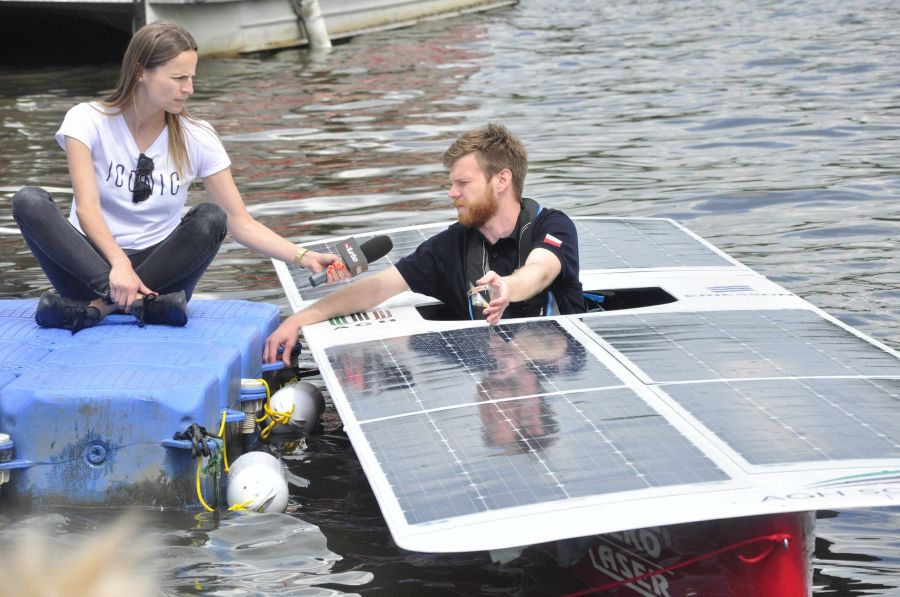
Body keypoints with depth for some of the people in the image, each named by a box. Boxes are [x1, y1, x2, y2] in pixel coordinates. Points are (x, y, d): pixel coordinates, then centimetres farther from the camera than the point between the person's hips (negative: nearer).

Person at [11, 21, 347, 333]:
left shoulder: (197, 139, -2)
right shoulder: (87, 121, -6)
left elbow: (241, 224, -4)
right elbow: (86, 207, -18)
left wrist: (304, 258, -19)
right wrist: (118, 263, -37)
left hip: (160, 271, 1)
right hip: (93, 266, -1)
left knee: (211, 217, -25)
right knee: (28, 202, -26)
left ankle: (100, 306, -32)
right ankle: (136, 303, -39)